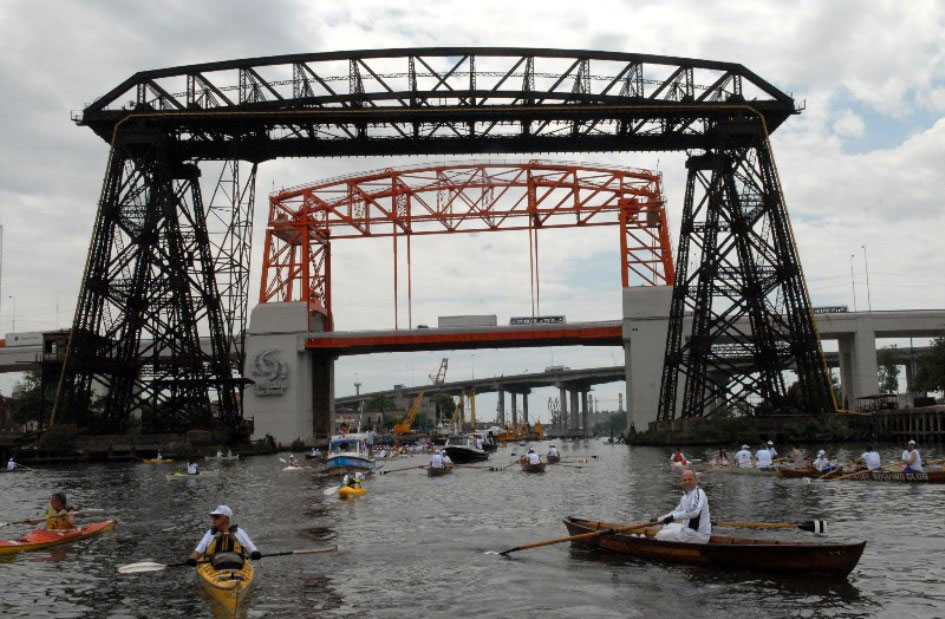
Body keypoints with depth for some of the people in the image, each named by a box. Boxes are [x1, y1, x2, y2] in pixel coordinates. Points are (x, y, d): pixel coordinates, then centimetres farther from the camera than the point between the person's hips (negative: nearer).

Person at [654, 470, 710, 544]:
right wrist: (659, 519, 28)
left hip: (699, 534, -10)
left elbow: (694, 512, -32)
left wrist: (673, 517, -34)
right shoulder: (686, 496, 15)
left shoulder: (699, 493, -15)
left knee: (662, 535, -16)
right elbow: (677, 511, 29)